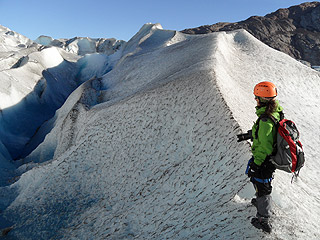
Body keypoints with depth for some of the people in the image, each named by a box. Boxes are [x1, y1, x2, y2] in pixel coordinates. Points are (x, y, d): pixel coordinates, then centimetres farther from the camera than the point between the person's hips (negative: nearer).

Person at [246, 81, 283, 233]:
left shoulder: (266, 120, -34)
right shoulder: (276, 112, -3)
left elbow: (265, 147, -31)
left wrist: (256, 164, -21)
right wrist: (248, 134, 22)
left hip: (263, 160, -9)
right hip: (272, 157, 9)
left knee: (261, 185, 8)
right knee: (264, 182, 31)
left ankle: (264, 221, 25)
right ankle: (261, 202, 57)